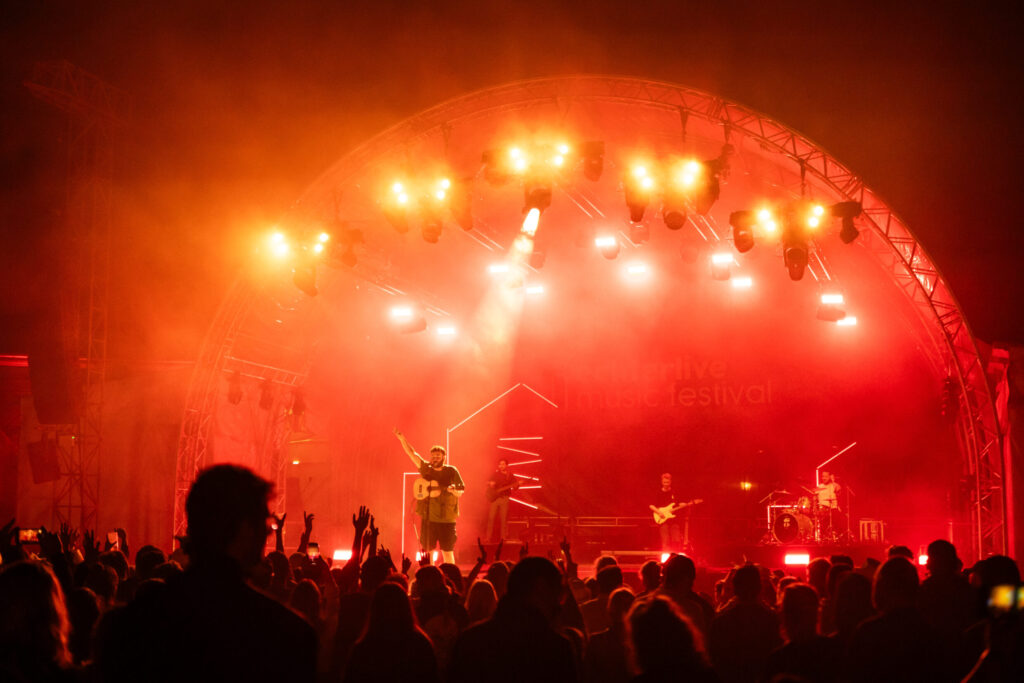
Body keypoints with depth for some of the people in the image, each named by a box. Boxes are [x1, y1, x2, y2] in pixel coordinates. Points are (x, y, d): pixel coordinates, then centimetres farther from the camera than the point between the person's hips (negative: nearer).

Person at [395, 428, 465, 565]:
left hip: (446, 519, -3)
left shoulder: (451, 471, 1)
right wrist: (402, 439, -11)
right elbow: (412, 453, 0)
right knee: (427, 551, 5)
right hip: (428, 518, 3)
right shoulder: (426, 468, 7)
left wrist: (453, 490, -22)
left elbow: (460, 492, 0)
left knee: (447, 552, -2)